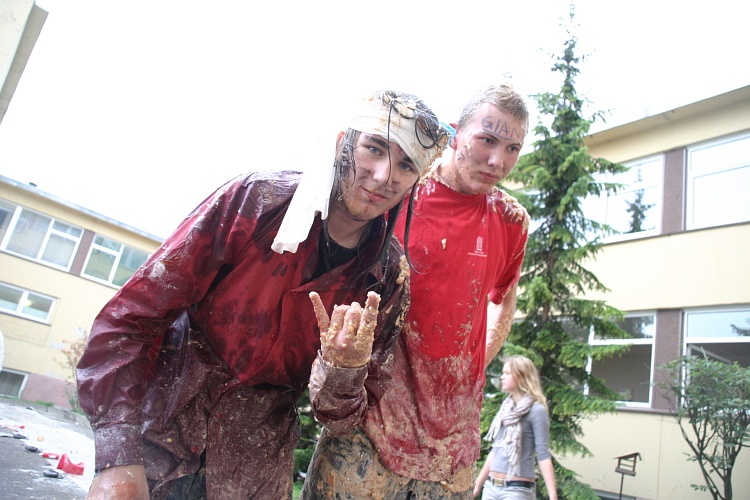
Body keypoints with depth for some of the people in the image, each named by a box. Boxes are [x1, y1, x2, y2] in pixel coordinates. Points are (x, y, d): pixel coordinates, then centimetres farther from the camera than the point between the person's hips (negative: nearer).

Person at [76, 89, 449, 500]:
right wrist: (118, 457, -22)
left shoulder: (390, 277, -10)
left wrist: (343, 376, -25)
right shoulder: (257, 198, -17)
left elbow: (345, 411, -2)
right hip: (164, 419, -1)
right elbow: (129, 318, -15)